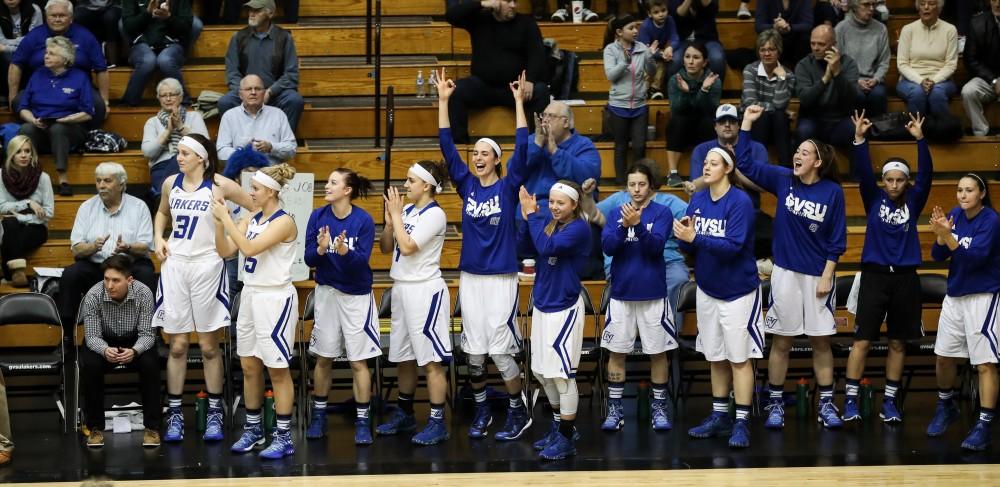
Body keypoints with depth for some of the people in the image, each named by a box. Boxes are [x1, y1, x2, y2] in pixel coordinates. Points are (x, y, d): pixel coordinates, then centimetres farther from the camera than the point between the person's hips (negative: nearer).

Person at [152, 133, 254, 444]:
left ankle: (214, 413, 12)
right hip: (175, 264, 3)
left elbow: (258, 208, -2)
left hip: (207, 265, -3)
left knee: (209, 345, 2)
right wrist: (158, 237, 7)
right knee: (177, 345, 4)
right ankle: (174, 413, 10)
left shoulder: (219, 186, -7)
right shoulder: (170, 184, 6)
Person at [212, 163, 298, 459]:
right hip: (250, 296, 8)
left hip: (275, 299, -8)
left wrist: (226, 218, -20)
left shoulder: (284, 222, -15)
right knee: (249, 368, 12)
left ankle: (284, 437, 4)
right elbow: (225, 250, 5)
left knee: (277, 371, -2)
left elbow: (249, 248, -24)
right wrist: (219, 221, -7)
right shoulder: (252, 219, 8)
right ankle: (253, 429, 23)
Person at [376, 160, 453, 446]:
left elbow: (407, 247, -21)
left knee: (431, 360, -5)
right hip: (401, 288, 8)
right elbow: (386, 248, 10)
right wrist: (389, 220, -5)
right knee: (403, 357, 16)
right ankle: (404, 414, 28)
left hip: (425, 291, -8)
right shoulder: (407, 210, 8)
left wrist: (397, 214, -11)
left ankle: (437, 423, -2)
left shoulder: (434, 215, -12)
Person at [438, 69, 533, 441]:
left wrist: (519, 102, -16)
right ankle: (481, 410, 22)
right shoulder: (467, 186, 5)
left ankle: (518, 412, 10)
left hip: (501, 278, -4)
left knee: (500, 349, -5)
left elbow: (521, 148, -13)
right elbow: (446, 147, 2)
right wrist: (443, 101, -3)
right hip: (470, 277, 4)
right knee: (473, 350, 8)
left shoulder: (508, 187, -3)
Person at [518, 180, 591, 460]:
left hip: (565, 308, -8)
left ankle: (567, 438, 6)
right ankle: (560, 426, 31)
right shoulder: (548, 223, 6)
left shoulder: (579, 228, -14)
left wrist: (533, 216, -20)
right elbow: (524, 246, -2)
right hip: (542, 305, 8)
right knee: (542, 372, 15)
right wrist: (528, 218, -14)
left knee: (562, 373, -3)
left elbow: (547, 248, -27)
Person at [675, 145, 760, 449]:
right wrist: (685, 237, -19)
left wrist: (695, 238, -29)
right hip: (707, 289, 6)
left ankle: (742, 424, 2)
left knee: (739, 358, -2)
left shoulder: (740, 202, -16)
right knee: (715, 357, 13)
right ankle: (719, 417, 23)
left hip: (737, 291, -6)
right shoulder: (697, 200, 2)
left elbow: (733, 246, -24)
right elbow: (689, 247, 3)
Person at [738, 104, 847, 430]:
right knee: (781, 340, 5)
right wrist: (747, 123, -8)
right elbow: (745, 164, -2)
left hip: (818, 276, -1)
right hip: (785, 272, 1)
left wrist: (827, 276, -7)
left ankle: (827, 404, 13)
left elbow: (837, 240, -3)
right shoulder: (783, 180, 0)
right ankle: (775, 404, 11)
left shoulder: (832, 192, -6)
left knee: (821, 341, 5)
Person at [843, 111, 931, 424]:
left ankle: (889, 401, 14)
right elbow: (862, 172, -8)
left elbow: (926, 175, -6)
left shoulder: (913, 202, 6)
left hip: (905, 278, 1)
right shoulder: (874, 199, 5)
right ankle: (851, 400, -2)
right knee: (862, 340, -4)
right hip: (874, 276, -1)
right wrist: (859, 139, -21)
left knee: (898, 343, 6)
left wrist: (920, 140, -18)